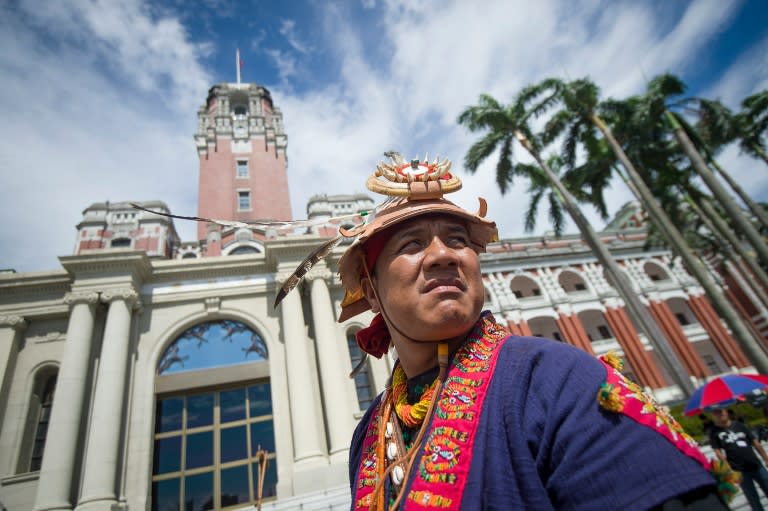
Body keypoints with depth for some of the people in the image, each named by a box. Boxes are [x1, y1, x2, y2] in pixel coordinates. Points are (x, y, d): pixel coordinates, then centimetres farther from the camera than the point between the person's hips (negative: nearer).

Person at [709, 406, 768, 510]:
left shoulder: (739, 425, 6)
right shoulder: (714, 432, -5)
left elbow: (756, 443, 11)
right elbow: (719, 453, -9)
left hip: (756, 466, 4)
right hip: (740, 471, -4)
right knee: (754, 501, 2)